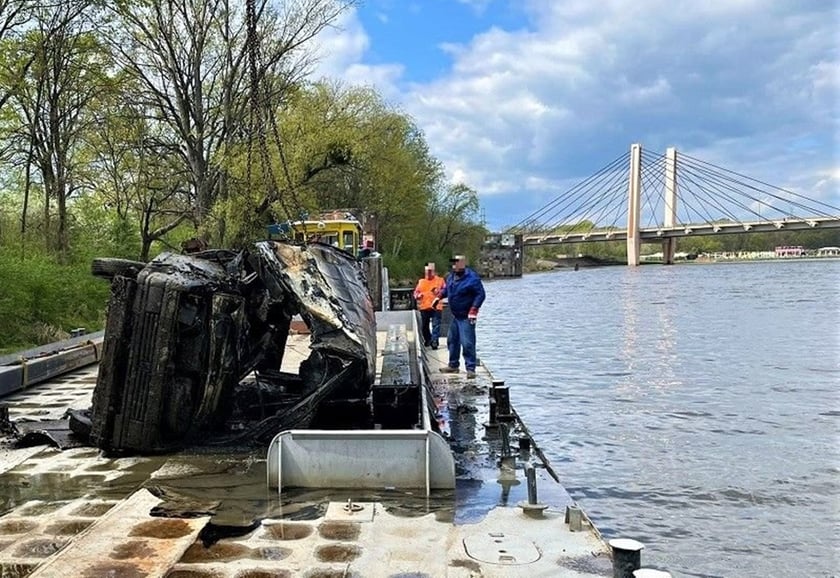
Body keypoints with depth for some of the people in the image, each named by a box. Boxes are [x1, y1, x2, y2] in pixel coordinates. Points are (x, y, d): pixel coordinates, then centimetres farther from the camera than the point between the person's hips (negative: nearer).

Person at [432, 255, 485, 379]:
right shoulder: (451, 276, 7)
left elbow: (480, 294, -19)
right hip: (455, 316, 9)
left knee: (467, 343, -12)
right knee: (452, 341, 17)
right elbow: (446, 289, 26)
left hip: (466, 317, -9)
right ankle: (453, 365, 31)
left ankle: (471, 369, -6)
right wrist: (438, 297, 16)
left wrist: (473, 310, -24)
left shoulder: (472, 278, -18)